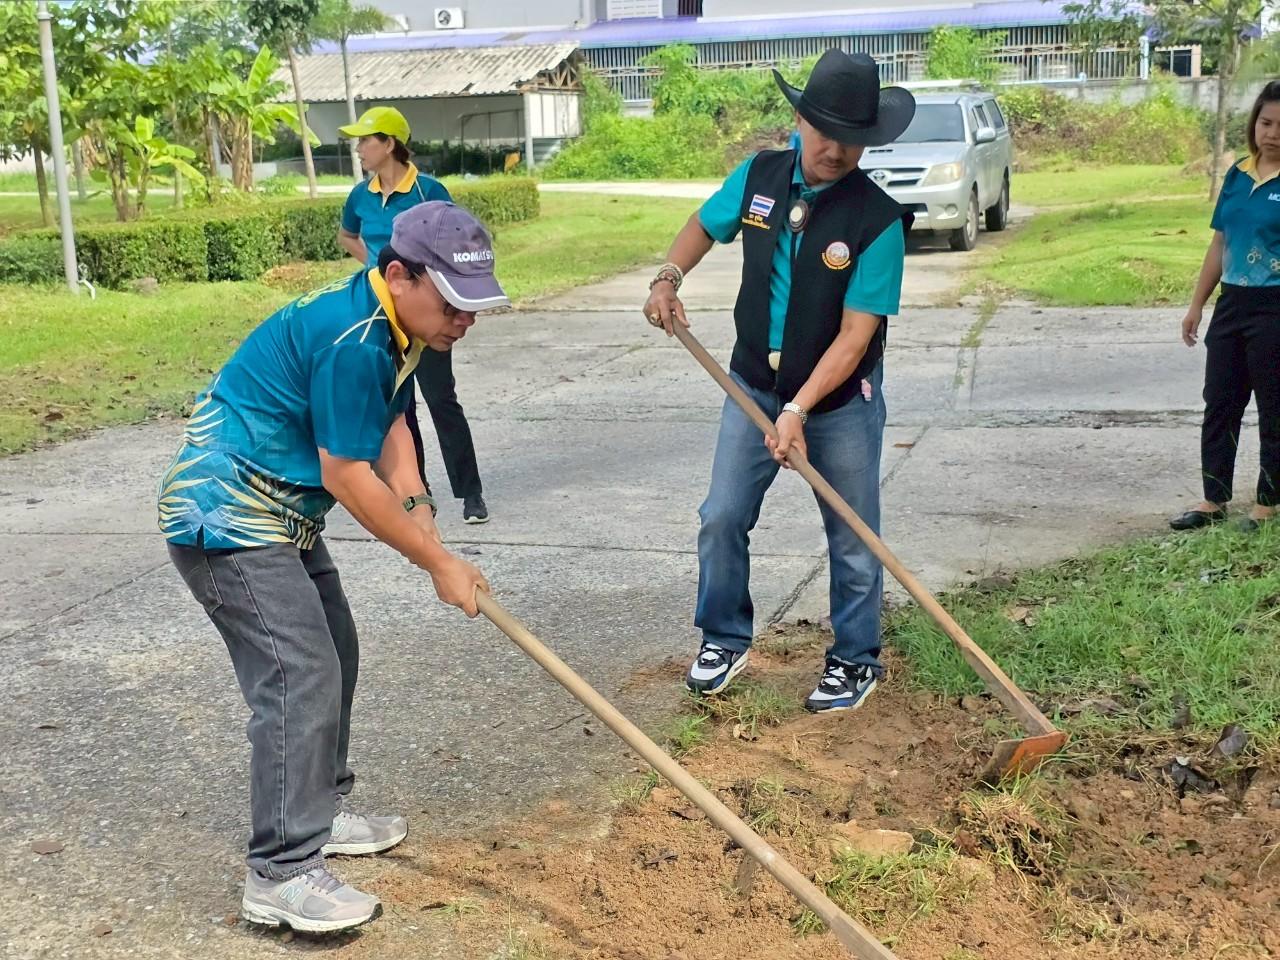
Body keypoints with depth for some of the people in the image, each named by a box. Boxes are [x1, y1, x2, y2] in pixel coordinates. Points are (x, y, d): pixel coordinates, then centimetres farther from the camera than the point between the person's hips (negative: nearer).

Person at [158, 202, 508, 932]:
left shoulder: (392, 326, 3)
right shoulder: (351, 339, -27)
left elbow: (389, 423, 7)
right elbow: (348, 478, -24)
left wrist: (418, 508, -9)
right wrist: (438, 562, -17)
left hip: (280, 513, 11)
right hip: (227, 520, -10)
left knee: (333, 654, 17)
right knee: (299, 676, -14)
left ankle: (320, 810, 32)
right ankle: (282, 874, -9)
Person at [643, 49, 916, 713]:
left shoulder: (878, 222, -21)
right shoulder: (759, 177, -7)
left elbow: (854, 336, -24)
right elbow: (704, 225, 14)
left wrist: (798, 411, -30)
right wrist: (669, 279, -5)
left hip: (840, 399, -4)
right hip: (754, 384, 4)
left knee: (852, 537, 8)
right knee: (721, 518, 6)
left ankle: (856, 660, 26)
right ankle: (725, 639, 27)